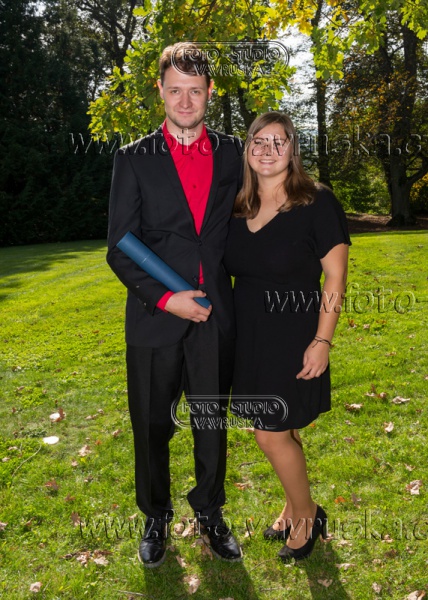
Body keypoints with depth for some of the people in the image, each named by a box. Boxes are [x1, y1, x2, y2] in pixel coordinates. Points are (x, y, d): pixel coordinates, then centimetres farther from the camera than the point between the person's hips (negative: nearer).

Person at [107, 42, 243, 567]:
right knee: (152, 427, 13)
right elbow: (119, 249, -5)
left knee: (211, 424, 15)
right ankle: (155, 518, 37)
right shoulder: (134, 159, -1)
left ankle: (209, 512, 39)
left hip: (216, 318, 2)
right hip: (155, 318, -1)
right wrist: (167, 299, -16)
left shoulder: (232, 154, 6)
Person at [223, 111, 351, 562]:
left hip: (292, 337, -5)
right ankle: (295, 509, 41)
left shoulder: (317, 202, -10)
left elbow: (335, 276, -12)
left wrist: (322, 341, -16)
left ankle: (307, 516, 29)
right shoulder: (238, 208, 6)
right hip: (249, 337, 5)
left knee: (271, 435, 1)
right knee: (280, 432, 17)